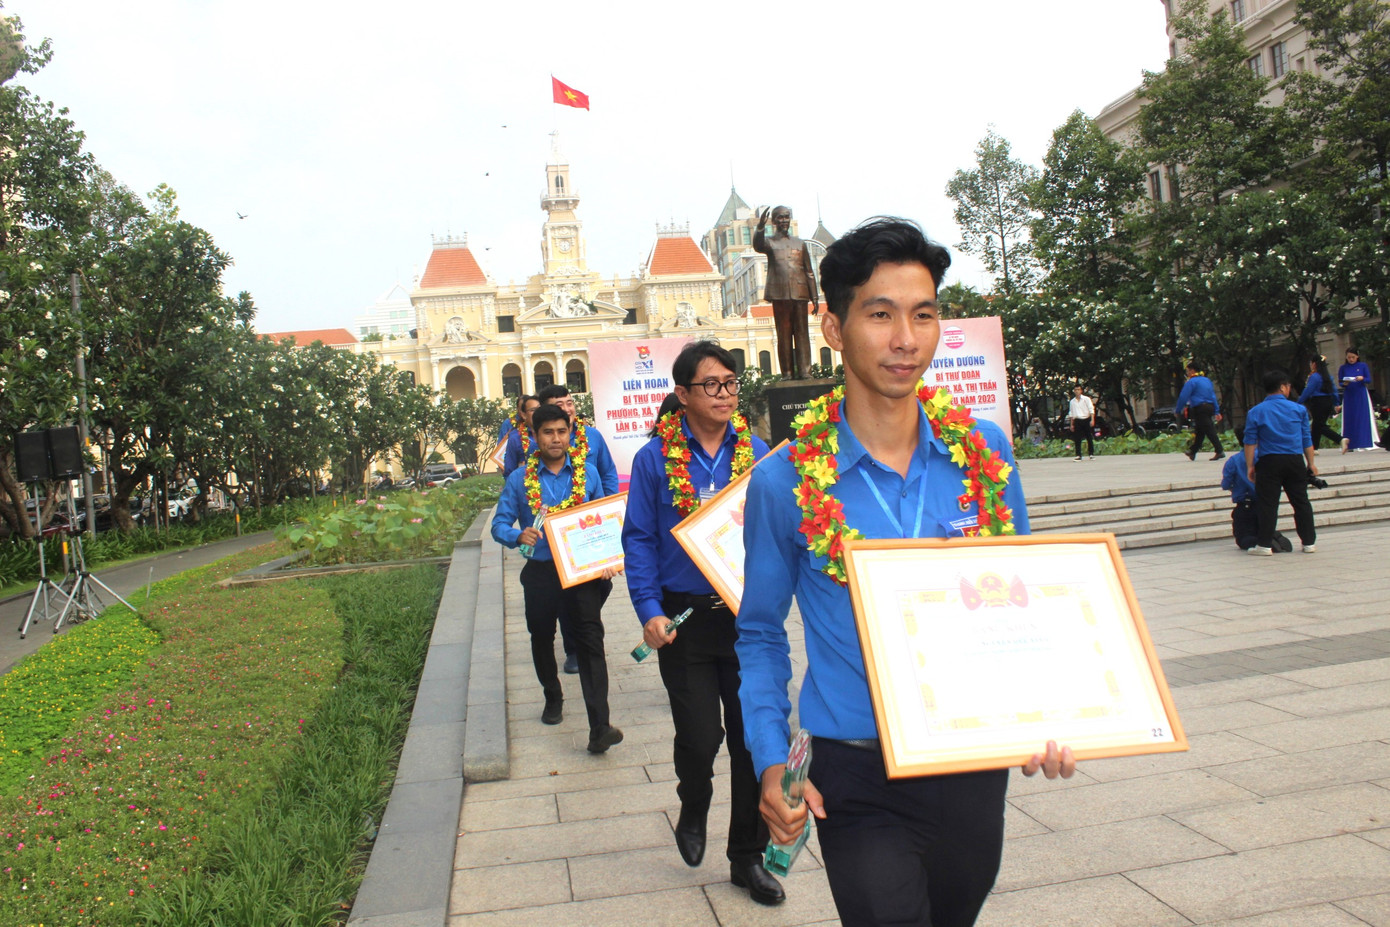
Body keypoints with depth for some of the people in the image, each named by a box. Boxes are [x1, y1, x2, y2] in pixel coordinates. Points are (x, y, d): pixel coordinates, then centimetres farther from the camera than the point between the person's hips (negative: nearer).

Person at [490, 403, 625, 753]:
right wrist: (519, 535, -25)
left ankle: (599, 729, -12)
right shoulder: (519, 479, -2)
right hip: (540, 573, 1)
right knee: (542, 641, 18)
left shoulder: (587, 472, 1)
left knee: (591, 643, -10)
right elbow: (500, 525, -3)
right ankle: (553, 699, 45)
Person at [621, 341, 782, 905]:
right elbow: (639, 539, -3)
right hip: (686, 616, -2)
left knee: (753, 735, 7)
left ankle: (747, 858, 26)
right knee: (700, 736, -1)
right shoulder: (656, 458, -3)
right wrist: (650, 611, -11)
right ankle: (693, 812, 36)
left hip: (748, 614, 3)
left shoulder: (755, 451, 4)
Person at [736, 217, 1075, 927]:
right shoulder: (784, 482, -11)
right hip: (860, 783, -3)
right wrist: (770, 760, -11)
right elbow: (761, 634, 0)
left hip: (976, 765, 4)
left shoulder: (985, 452, -4)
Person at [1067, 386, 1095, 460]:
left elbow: (1091, 409, -2)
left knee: (1089, 438, 1)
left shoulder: (1086, 399, 2)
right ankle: (1078, 455, 1)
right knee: (1077, 439, -2)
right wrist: (1071, 424, 11)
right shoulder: (1072, 401, 11)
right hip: (1077, 421, 2)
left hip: (1086, 419, -2)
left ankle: (1091, 454, 10)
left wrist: (1092, 420, -12)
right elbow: (1071, 414, 15)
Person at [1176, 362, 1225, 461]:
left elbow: (1183, 397, -10)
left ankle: (1220, 451, -16)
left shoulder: (1191, 382, -7)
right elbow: (1213, 396, 20)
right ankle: (1193, 451, 23)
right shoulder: (1207, 380, 19)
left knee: (1209, 430, -10)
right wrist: (1217, 411, 21)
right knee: (1199, 431, 14)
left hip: (1200, 408, -8)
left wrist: (1177, 410, -1)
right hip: (1210, 407, 8)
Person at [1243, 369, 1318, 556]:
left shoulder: (1256, 412, 0)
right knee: (1301, 501, 12)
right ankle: (1309, 542, 18)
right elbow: (1307, 439, 9)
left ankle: (1265, 544, 0)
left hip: (1269, 462, -2)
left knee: (1267, 504, 0)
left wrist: (1250, 466, 2)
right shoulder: (1299, 409, 5)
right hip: (1295, 460, 2)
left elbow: (1250, 441, -2)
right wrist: (1311, 463, 17)